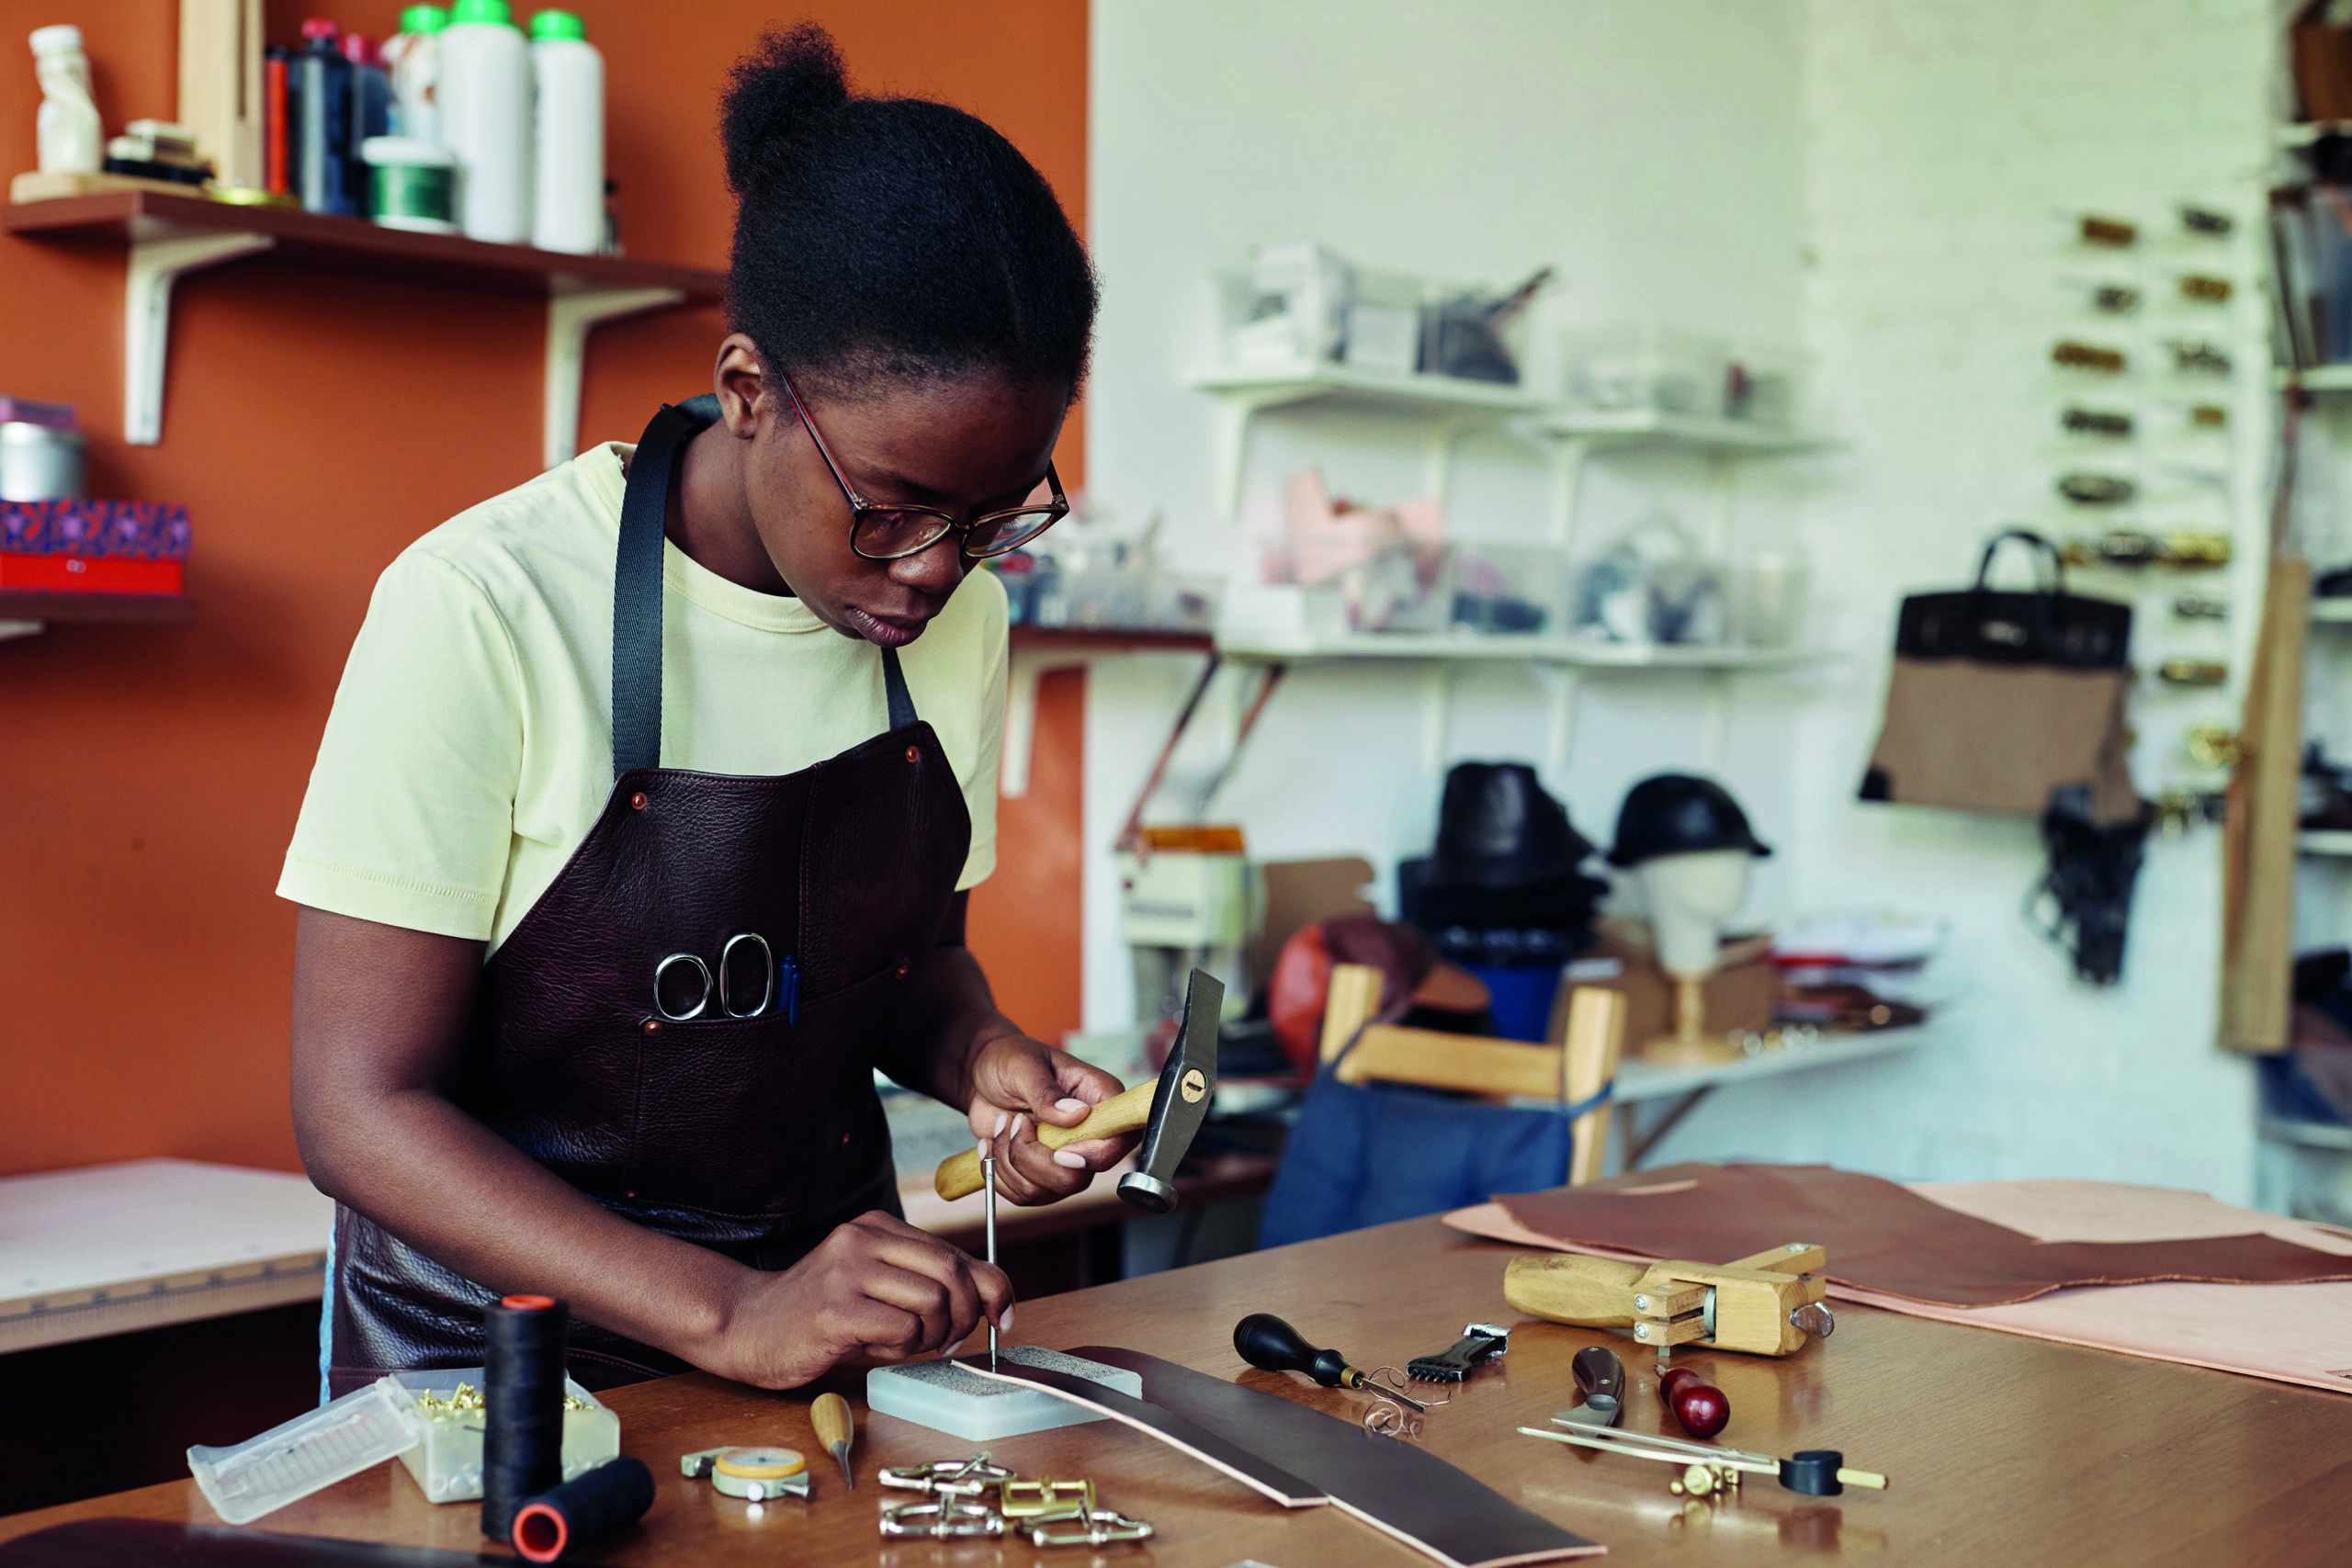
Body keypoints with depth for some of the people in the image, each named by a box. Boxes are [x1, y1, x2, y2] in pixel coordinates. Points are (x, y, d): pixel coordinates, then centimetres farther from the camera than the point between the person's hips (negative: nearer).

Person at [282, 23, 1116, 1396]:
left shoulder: (955, 619, 0)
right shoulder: (484, 611, -16)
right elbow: (362, 1112, -17)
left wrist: (978, 1055, -7)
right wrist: (731, 1317, -27)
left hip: (829, 1316, 2)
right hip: (493, 1351, -2)